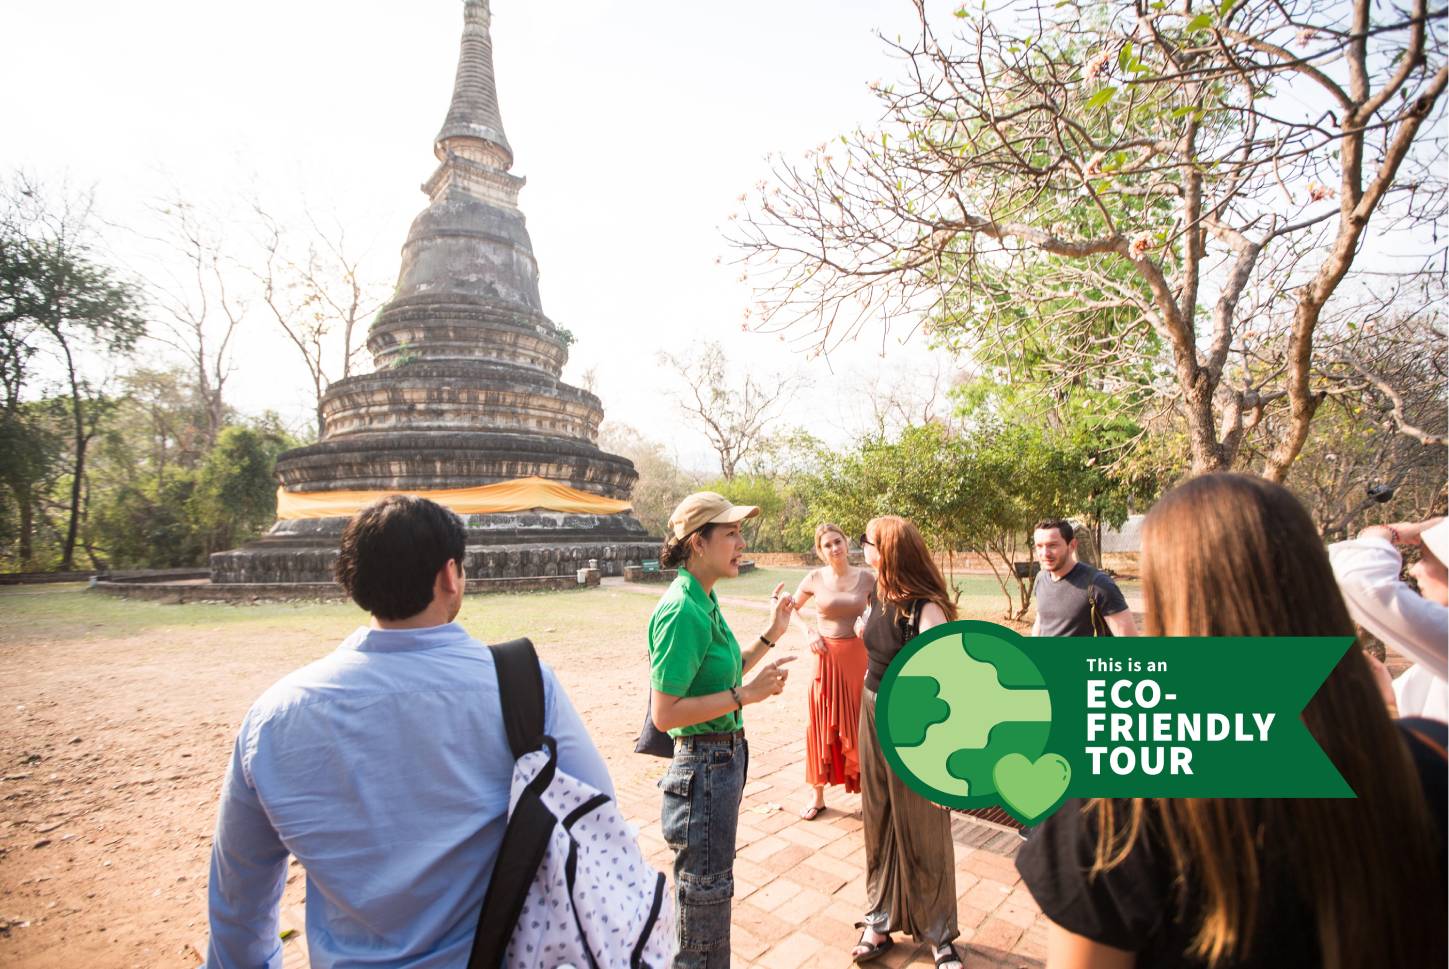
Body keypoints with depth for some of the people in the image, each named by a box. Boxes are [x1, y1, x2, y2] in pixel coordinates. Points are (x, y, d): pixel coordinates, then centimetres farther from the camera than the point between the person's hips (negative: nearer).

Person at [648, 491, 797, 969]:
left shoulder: (703, 602, 3)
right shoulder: (681, 611, -25)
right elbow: (664, 713, -25)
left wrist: (770, 635, 4)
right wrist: (745, 694, -26)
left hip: (724, 756, 9)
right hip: (704, 764, -9)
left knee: (709, 883, 26)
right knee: (705, 889, 11)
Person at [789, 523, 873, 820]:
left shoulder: (867, 578, -5)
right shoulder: (815, 579, -5)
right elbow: (791, 608, 10)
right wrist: (808, 633, -3)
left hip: (858, 658, 0)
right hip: (827, 658, 0)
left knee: (860, 726, 7)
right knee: (823, 726, 8)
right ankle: (818, 796, 23)